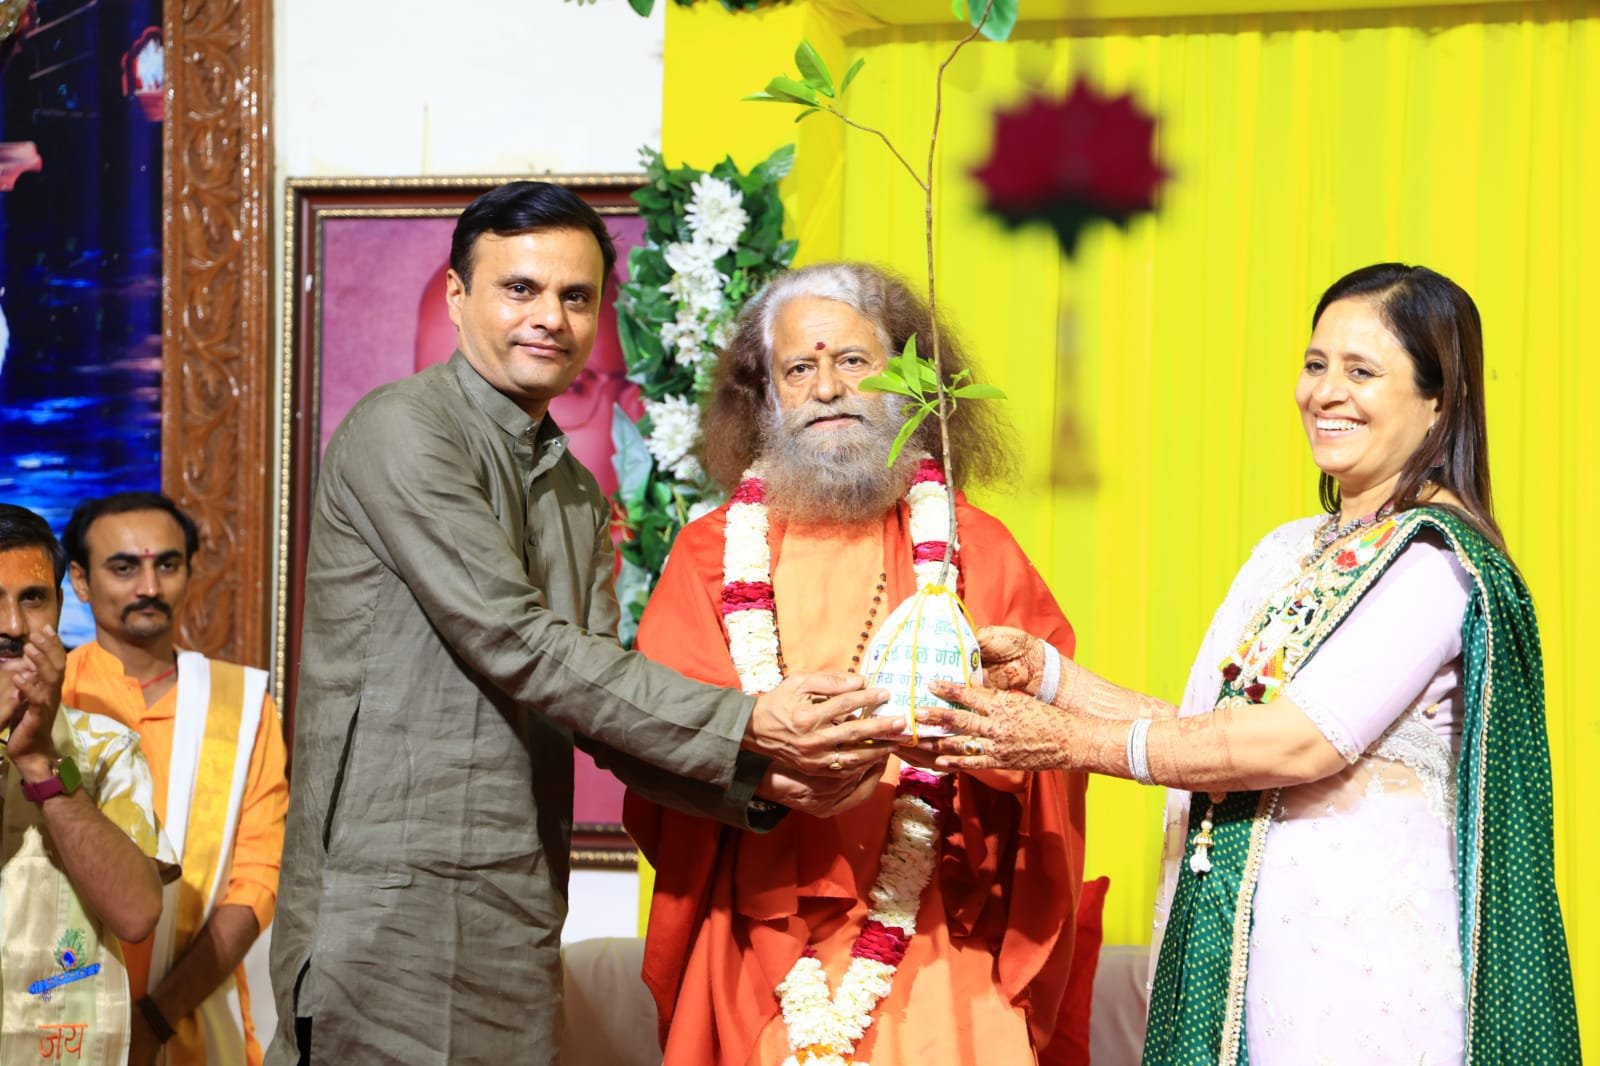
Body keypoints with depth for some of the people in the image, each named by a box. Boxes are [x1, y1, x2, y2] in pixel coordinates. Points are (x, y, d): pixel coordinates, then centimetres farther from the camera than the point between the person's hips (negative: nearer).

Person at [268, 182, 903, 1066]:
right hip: (397, 913, -7)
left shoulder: (579, 496, 18)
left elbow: (595, 706, 10)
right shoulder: (402, 431, -8)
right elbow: (518, 648, -16)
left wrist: (758, 782, -8)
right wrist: (746, 729, -17)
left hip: (516, 918, 7)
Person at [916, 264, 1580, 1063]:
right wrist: (1042, 672, 0)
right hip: (1236, 946, 7)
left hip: (1361, 964, -7)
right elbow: (1198, 728, 11)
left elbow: (1303, 743, -20)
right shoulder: (1289, 552, 15)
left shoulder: (1434, 561, -11)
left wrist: (1069, 742, -18)